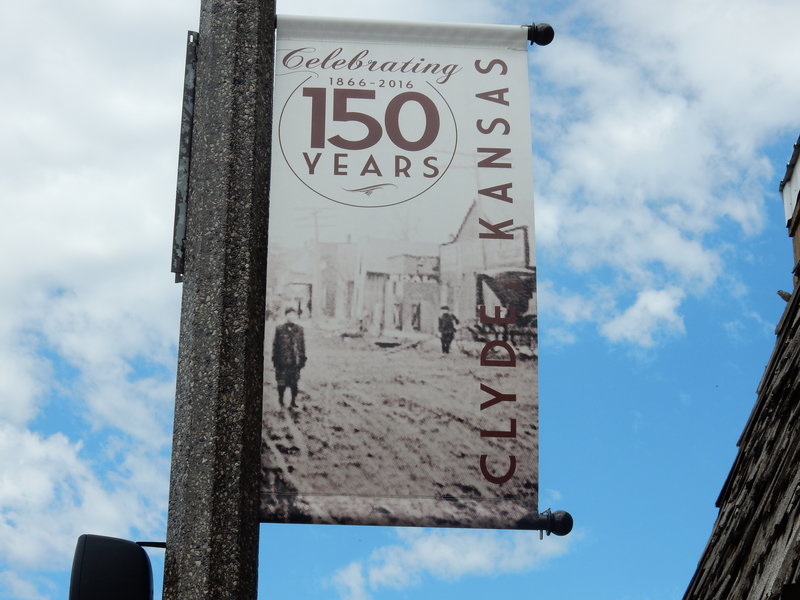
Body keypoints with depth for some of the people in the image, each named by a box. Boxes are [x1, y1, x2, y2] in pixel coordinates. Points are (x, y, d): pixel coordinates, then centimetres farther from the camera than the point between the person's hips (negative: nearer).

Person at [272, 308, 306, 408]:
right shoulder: (279, 329, 1)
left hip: (295, 361, 2)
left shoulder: (299, 329, 7)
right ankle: (280, 401, 15)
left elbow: (302, 345, 10)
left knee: (294, 383, 6)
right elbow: (275, 345, 4)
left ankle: (293, 402, 17)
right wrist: (275, 359, 1)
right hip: (282, 361, -2)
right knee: (282, 382, 0)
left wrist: (302, 359, 8)